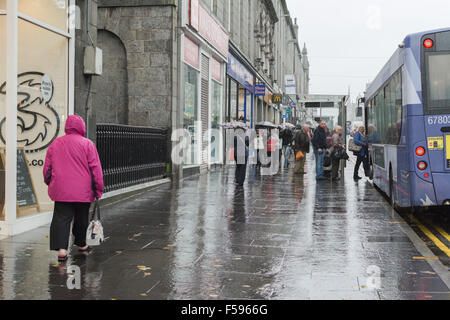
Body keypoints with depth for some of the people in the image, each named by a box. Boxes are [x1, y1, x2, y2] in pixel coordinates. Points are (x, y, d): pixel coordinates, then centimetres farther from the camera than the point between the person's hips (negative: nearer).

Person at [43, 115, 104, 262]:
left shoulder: (55, 144, 7)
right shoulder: (87, 144, -5)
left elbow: (47, 168, 13)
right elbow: (95, 168, -6)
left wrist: (50, 184, 26)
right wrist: (98, 190, 0)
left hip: (61, 191, 2)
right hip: (83, 191, -2)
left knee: (61, 218, -1)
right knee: (81, 218, 15)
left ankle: (61, 249, -16)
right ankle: (81, 244, 32)